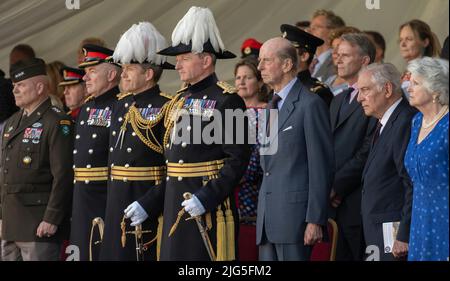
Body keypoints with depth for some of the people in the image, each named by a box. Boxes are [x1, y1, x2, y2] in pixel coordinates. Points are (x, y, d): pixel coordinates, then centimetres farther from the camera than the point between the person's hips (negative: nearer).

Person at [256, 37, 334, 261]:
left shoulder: (310, 104, -8)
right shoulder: (272, 106, 19)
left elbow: (321, 166, -12)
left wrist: (315, 220, -16)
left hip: (295, 212, -8)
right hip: (268, 215, 8)